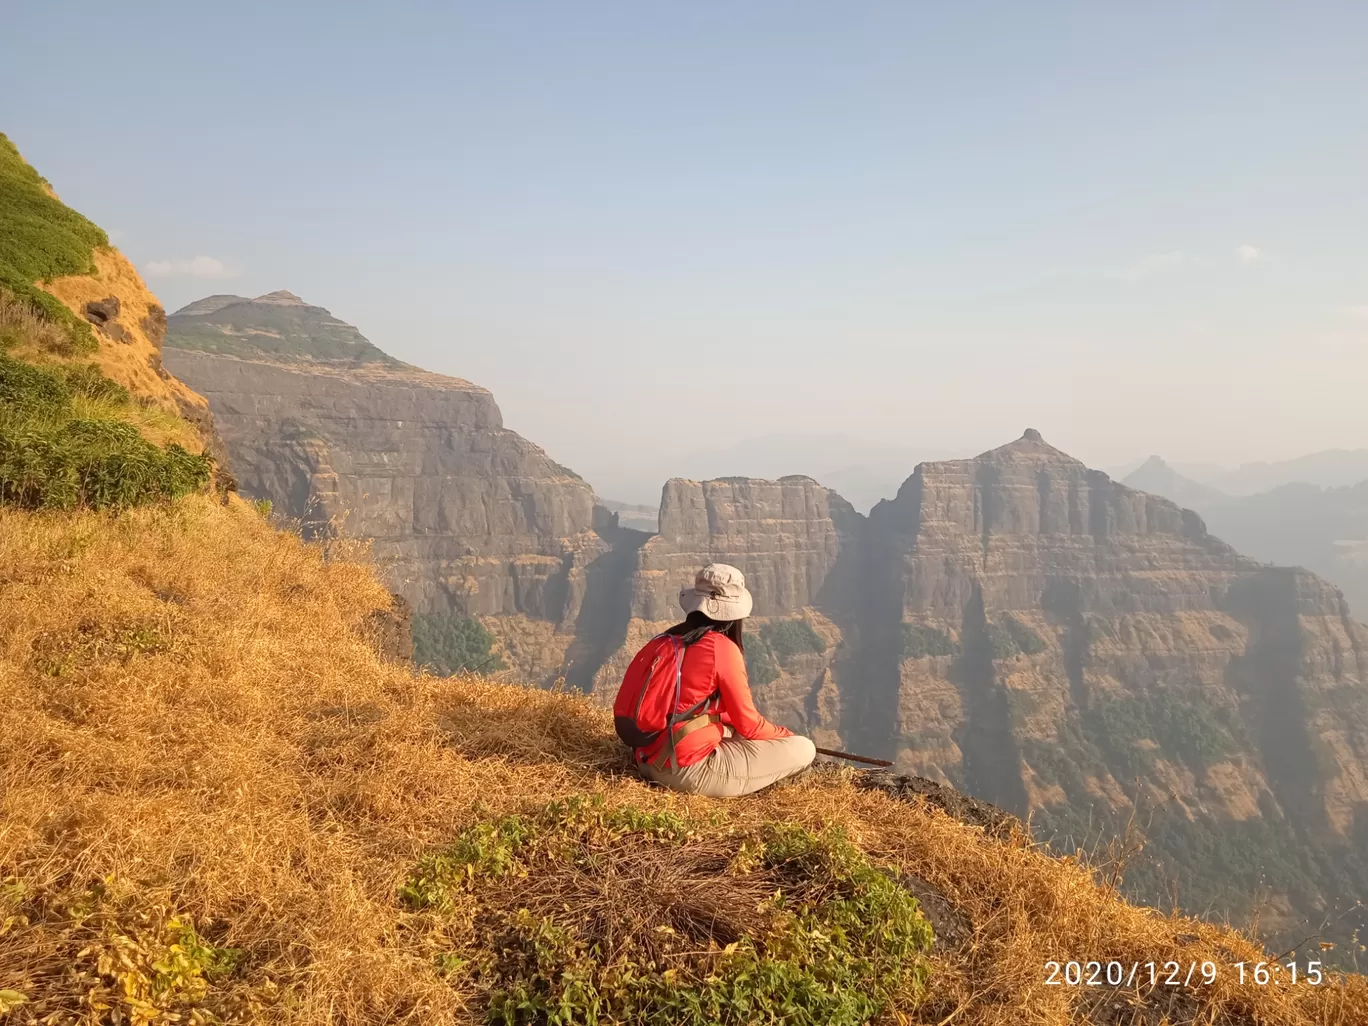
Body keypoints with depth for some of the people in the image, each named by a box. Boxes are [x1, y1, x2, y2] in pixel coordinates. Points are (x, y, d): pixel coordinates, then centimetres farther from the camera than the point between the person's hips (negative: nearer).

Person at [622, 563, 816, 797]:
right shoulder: (722, 647, -13)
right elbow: (749, 724, -6)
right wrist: (788, 736, 14)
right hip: (690, 770, -8)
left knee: (734, 731, 35)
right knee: (803, 749, -3)